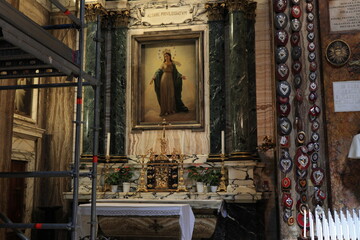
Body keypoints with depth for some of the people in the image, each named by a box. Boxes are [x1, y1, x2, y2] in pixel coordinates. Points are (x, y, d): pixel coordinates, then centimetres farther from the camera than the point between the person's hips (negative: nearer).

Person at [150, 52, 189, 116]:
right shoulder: (163, 64, 5)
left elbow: (176, 73, 6)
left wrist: (181, 76, -12)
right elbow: (158, 72, 1)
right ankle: (164, 110, -1)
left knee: (171, 95, 2)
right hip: (164, 80, -3)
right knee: (164, 95, -4)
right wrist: (153, 78, -11)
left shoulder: (173, 64, 11)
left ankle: (171, 109, 11)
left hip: (170, 80, 3)